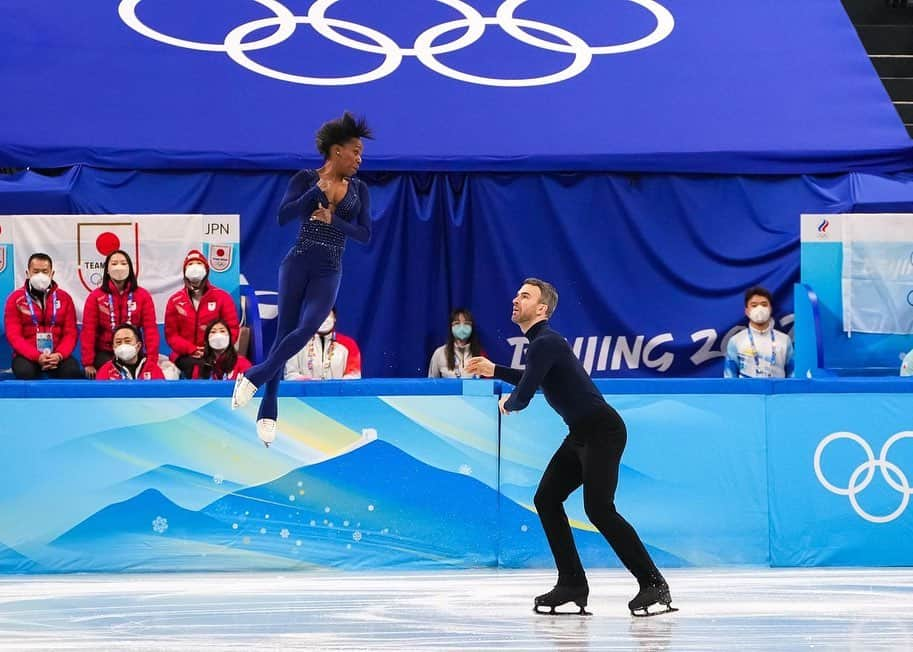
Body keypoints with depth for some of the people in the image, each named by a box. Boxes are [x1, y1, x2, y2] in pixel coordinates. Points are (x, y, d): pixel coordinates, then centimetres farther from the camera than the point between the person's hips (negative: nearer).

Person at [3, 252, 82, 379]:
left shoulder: (64, 298, 8)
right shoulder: (15, 299, 2)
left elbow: (70, 333, 4)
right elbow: (13, 335, -5)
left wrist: (59, 355, -17)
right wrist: (37, 357, -20)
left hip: (57, 355, 2)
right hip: (27, 356, -2)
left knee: (73, 371, -30)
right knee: (25, 372, -36)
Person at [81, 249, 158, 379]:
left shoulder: (143, 295, 4)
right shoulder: (95, 296, 1)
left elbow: (150, 329, -2)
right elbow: (88, 330, -4)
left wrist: (152, 361, -13)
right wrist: (88, 363, -11)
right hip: (104, 353, -1)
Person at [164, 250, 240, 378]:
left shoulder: (222, 297, 7)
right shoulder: (175, 301, 9)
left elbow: (232, 330, 4)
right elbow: (171, 334, 7)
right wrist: (191, 349, -10)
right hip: (185, 356, 0)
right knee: (194, 366, -34)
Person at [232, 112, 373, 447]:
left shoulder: (359, 189, 11)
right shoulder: (306, 179, 2)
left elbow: (365, 234, 5)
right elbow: (284, 215, -10)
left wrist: (332, 220, -8)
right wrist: (318, 190, -15)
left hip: (329, 272, 2)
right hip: (298, 265, -2)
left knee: (307, 328, -22)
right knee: (284, 333, -4)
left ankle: (254, 377, -8)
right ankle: (268, 412, 2)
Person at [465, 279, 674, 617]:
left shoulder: (546, 343, -17)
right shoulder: (541, 342, 15)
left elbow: (523, 397, -18)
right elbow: (535, 380, 36)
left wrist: (507, 403, 5)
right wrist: (495, 370, 32)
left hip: (603, 432, -11)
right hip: (582, 434, 11)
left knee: (598, 508, -18)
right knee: (546, 500, 7)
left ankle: (653, 585, -14)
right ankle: (572, 584, 9)